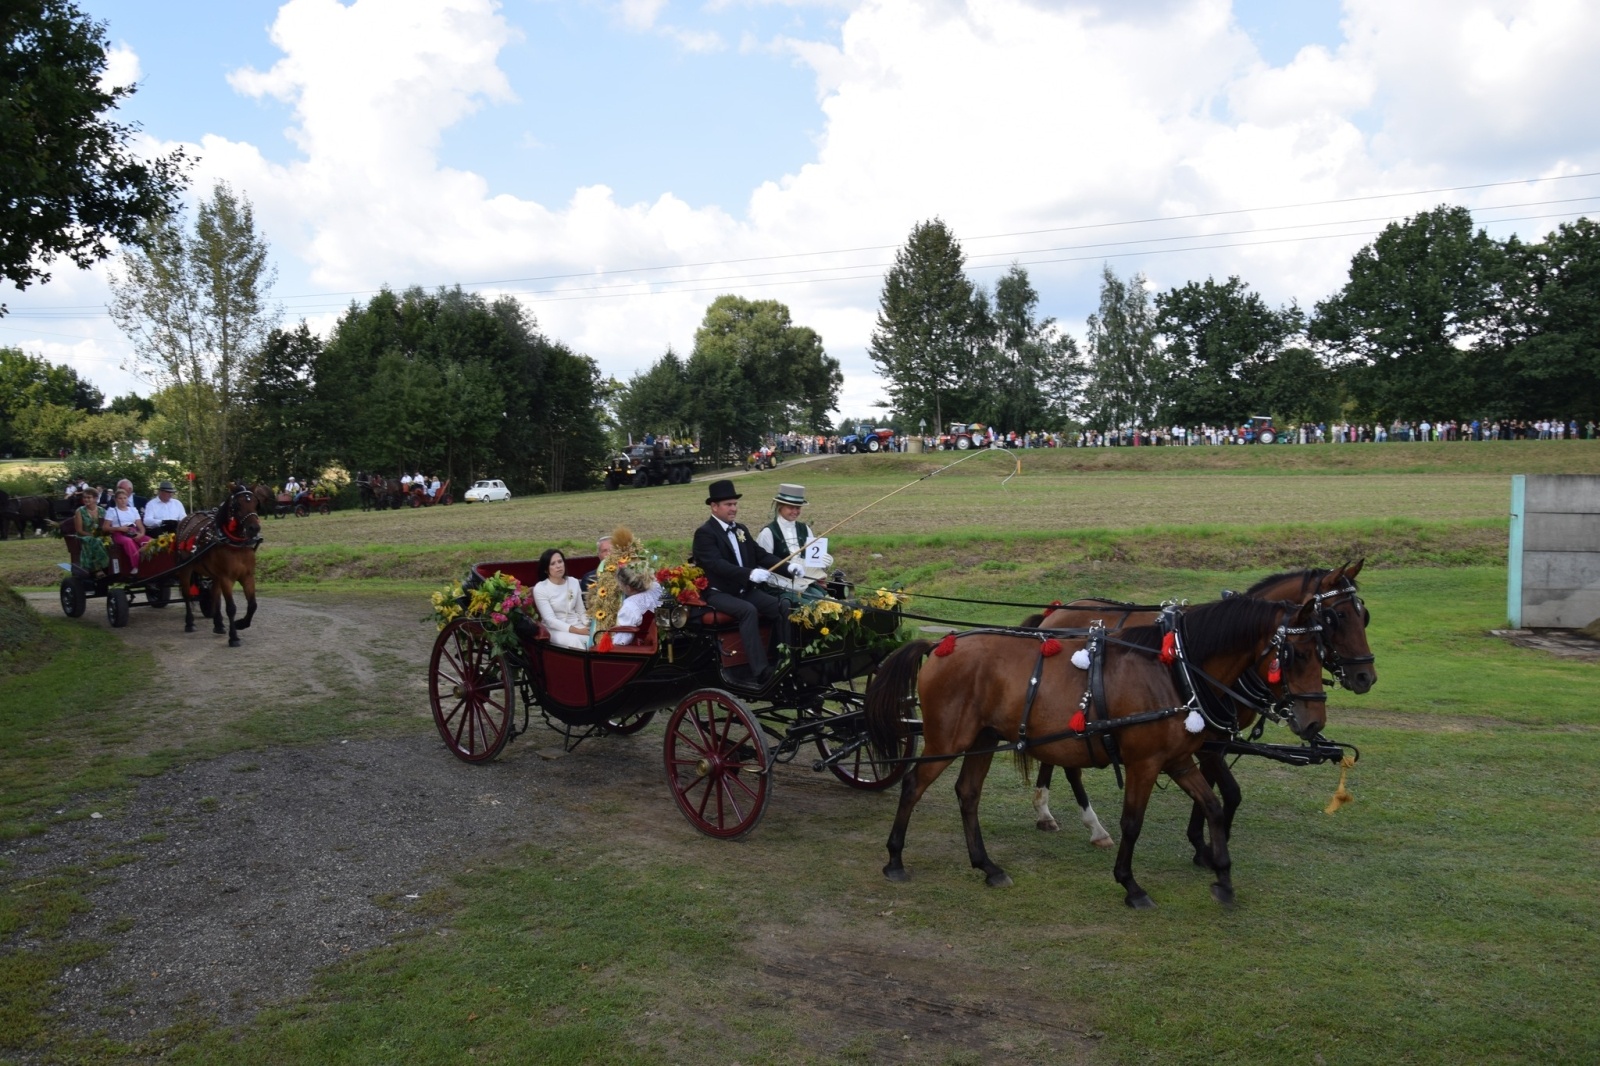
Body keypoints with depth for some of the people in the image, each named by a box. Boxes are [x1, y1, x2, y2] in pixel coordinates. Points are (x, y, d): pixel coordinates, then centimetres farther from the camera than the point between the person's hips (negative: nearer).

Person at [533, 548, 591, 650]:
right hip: (555, 630, -4)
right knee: (574, 641, -36)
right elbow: (550, 620, -14)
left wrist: (589, 625, -11)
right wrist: (577, 631, -23)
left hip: (577, 626, 4)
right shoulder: (540, 588, -6)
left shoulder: (574, 583, 9)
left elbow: (581, 612, 13)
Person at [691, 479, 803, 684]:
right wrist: (750, 573, -37)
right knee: (749, 610, -33)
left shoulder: (740, 529, 15)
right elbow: (717, 564, -24)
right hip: (718, 593, -7)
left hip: (745, 589, 7)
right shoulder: (704, 533, -10)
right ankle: (760, 671, -34)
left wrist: (789, 566, -6)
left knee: (781, 607, -15)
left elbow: (761, 554, 11)